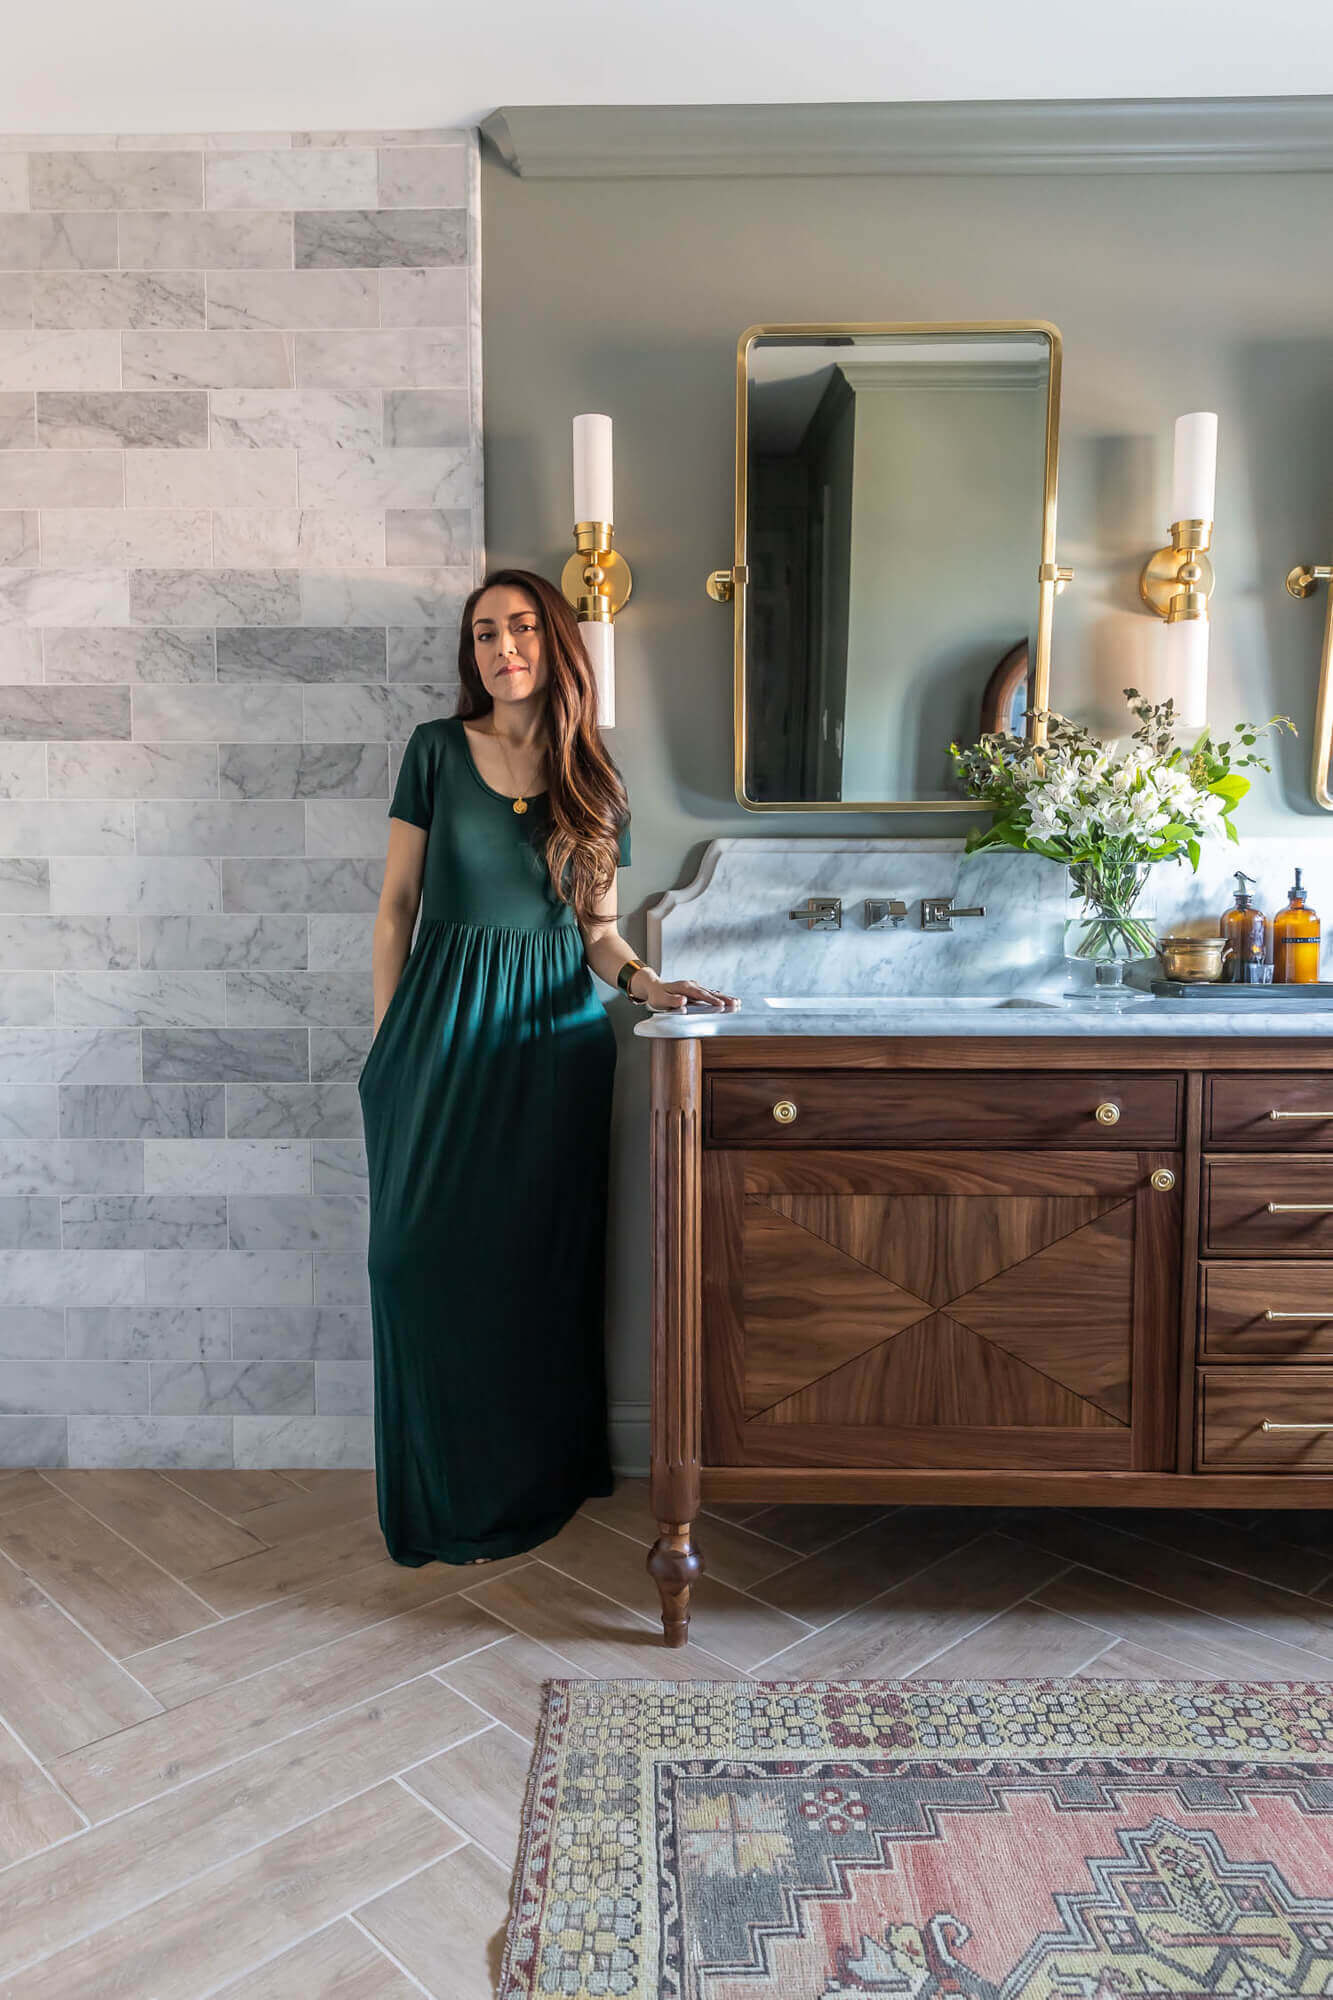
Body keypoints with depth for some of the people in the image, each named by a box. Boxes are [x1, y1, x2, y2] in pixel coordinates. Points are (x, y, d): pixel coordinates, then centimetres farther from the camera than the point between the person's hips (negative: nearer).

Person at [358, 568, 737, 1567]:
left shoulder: (595, 778, 7)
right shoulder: (437, 750, 3)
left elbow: (598, 925, 8)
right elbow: (398, 902, 4)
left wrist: (645, 980, -12)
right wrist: (387, 1039, 0)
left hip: (555, 1028, 1)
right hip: (446, 1022, 0)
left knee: (544, 1254, 4)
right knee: (431, 1250, 0)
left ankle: (541, 1477, 21)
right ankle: (445, 1491, 17)